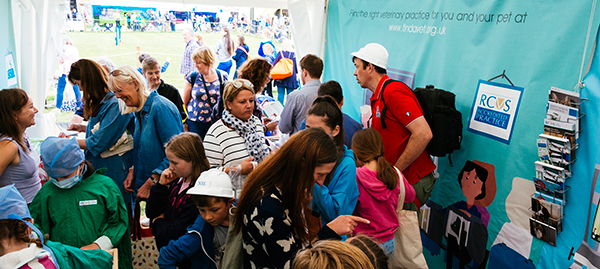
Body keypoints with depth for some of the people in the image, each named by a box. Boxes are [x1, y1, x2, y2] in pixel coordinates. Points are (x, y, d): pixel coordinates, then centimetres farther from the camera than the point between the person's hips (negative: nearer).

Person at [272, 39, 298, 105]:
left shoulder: (280, 53, -6)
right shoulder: (293, 54, 0)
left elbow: (274, 65, -2)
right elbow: (296, 65, 7)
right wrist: (296, 73, 19)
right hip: (291, 77, 2)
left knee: (281, 94, 2)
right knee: (290, 95, 6)